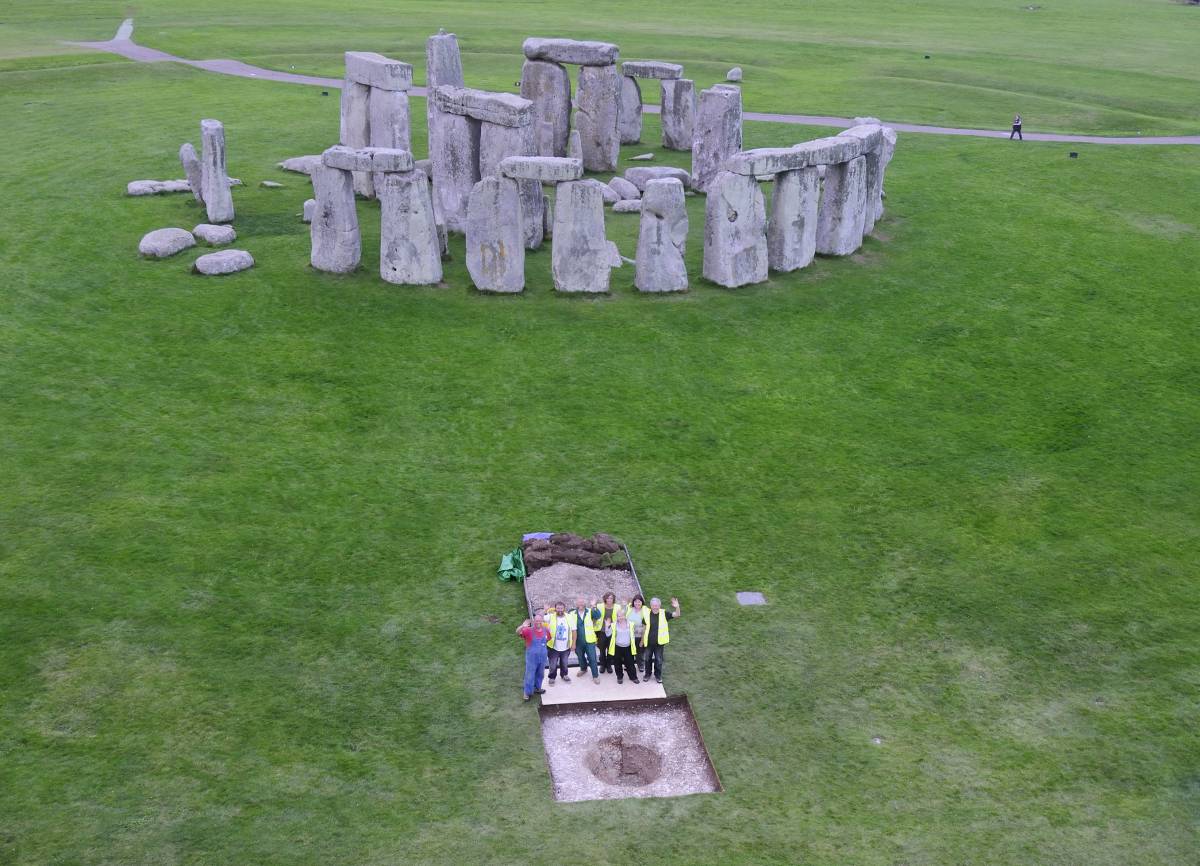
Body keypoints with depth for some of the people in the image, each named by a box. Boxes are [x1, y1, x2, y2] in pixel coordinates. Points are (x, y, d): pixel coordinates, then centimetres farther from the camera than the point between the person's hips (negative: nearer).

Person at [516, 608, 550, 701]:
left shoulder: (545, 630, -5)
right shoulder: (529, 631, -18)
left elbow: (547, 639, 16)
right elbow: (518, 633, -34)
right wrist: (522, 626, -53)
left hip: (542, 658, 4)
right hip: (532, 658, -4)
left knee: (540, 674, 20)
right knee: (530, 675, 4)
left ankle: (537, 688, 40)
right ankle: (528, 693, 16)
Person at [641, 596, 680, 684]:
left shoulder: (664, 613, -10)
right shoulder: (647, 614, -8)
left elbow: (676, 615, -15)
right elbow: (645, 628, 4)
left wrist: (677, 607, -36)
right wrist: (642, 640, 8)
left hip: (659, 642, -1)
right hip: (648, 642, 1)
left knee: (658, 660, 10)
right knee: (648, 659, 16)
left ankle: (658, 676, 28)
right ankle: (647, 674, 35)